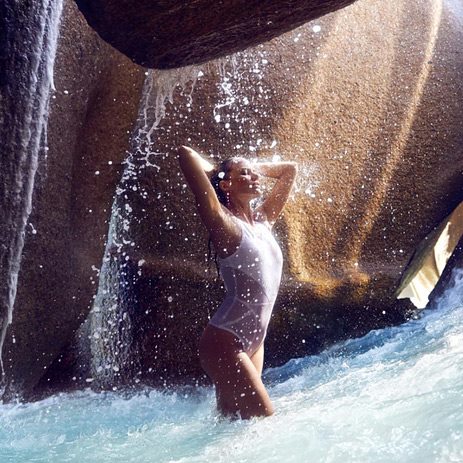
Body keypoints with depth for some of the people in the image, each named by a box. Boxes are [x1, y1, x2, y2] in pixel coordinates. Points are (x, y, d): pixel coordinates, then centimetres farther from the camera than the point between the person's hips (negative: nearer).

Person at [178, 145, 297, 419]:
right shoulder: (225, 224, -12)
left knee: (232, 417, 12)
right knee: (264, 416, -8)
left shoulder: (263, 220, 8)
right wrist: (217, 171, -1)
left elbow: (290, 170, 20)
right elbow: (186, 155, -19)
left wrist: (255, 167, 13)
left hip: (254, 341, 7)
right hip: (224, 342, -7)